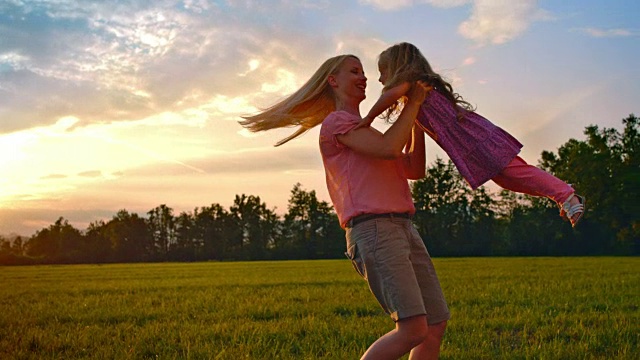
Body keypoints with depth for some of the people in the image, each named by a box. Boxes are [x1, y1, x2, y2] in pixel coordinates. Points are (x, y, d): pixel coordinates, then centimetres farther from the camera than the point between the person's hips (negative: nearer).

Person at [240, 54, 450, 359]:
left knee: (436, 324, 3)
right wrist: (413, 103, -1)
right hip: (372, 231, -9)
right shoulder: (335, 122, 2)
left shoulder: (364, 133, 30)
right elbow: (388, 149, -14)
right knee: (413, 329, -18)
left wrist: (417, 118, 19)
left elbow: (415, 170, 26)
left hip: (404, 228, 9)